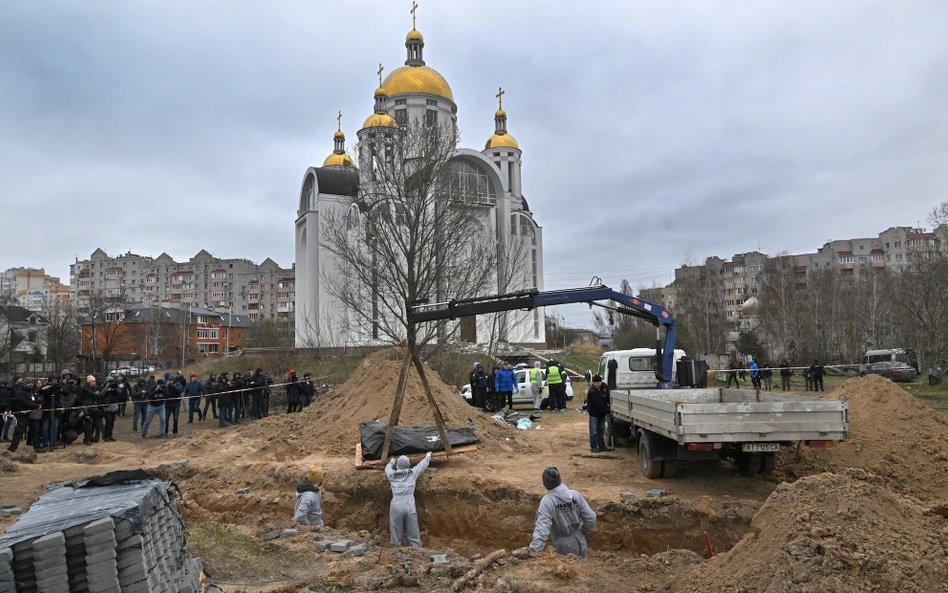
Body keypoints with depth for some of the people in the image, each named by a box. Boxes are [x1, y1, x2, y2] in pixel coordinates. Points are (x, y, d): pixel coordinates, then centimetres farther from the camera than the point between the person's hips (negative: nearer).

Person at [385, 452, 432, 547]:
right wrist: (428, 456, 47)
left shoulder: (392, 475, 10)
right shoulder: (412, 473, 8)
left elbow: (387, 468, 34)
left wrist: (391, 462, 55)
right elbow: (422, 464, 27)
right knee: (414, 537, 2)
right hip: (409, 507, -1)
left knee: (396, 538, 5)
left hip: (396, 507, 1)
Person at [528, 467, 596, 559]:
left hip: (564, 551, -4)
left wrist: (534, 550, -32)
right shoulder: (575, 495, -9)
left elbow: (542, 529, -30)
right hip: (581, 546, 4)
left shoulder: (547, 501, -22)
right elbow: (591, 518, -4)